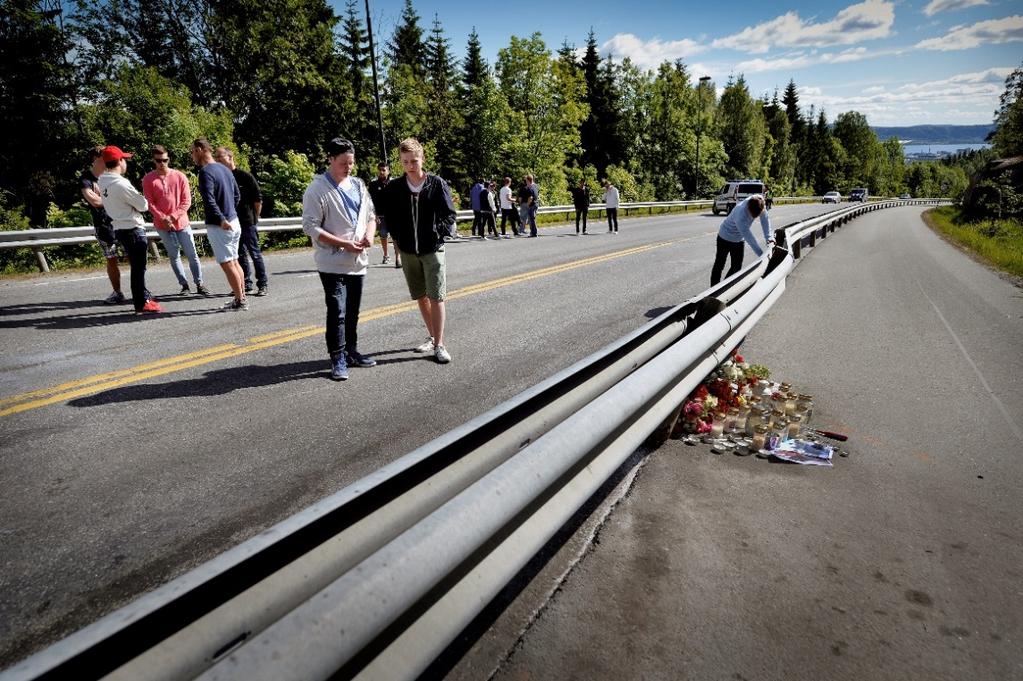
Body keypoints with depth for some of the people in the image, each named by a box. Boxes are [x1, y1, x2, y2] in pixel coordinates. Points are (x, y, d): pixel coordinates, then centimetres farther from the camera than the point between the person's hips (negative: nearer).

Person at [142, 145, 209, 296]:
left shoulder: (180, 176, 0)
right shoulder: (148, 180, -1)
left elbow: (187, 201, -2)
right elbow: (150, 203, -3)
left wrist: (174, 216, -11)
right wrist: (163, 218, -15)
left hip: (182, 222, 0)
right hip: (162, 225, 0)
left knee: (192, 255, 2)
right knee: (174, 256, 5)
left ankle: (199, 284, 10)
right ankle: (184, 285, 12)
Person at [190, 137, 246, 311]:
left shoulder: (205, 172, -14)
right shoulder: (224, 169, 12)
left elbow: (209, 200, -25)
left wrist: (221, 220, -21)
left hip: (219, 225, -8)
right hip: (233, 222, 8)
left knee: (227, 264, -2)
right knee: (234, 262, 14)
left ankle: (240, 301, 2)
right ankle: (241, 298, 19)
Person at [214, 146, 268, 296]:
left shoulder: (245, 176, -6)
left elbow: (258, 199, -3)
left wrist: (254, 217, 1)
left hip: (247, 223, -5)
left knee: (255, 254, -1)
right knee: (240, 255, 10)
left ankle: (263, 285, 5)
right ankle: (246, 284, 18)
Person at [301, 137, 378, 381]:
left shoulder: (358, 185, 10)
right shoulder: (317, 189, -9)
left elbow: (371, 215, 17)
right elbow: (310, 226, -14)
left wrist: (369, 235, -5)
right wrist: (343, 244, -19)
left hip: (358, 261, 6)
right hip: (332, 263, -6)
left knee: (352, 312, 15)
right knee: (337, 312, -6)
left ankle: (351, 352, 29)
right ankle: (338, 359, 6)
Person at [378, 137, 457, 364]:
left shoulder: (437, 184, -5)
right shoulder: (394, 188, 1)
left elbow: (449, 215, -1)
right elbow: (389, 217, 12)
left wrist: (439, 235, -10)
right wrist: (398, 238, 2)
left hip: (432, 250, -3)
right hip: (408, 251, 3)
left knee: (436, 297, -7)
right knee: (421, 297, 12)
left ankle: (439, 345, -2)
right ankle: (432, 337, 27)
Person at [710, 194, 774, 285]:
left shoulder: (758, 202, -25)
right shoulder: (740, 215, -41)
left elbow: (765, 219, -11)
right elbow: (748, 237, -38)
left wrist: (768, 237, -23)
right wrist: (762, 255, -37)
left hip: (739, 239, 6)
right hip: (725, 237, -6)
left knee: (737, 267, 9)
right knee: (719, 265, 6)